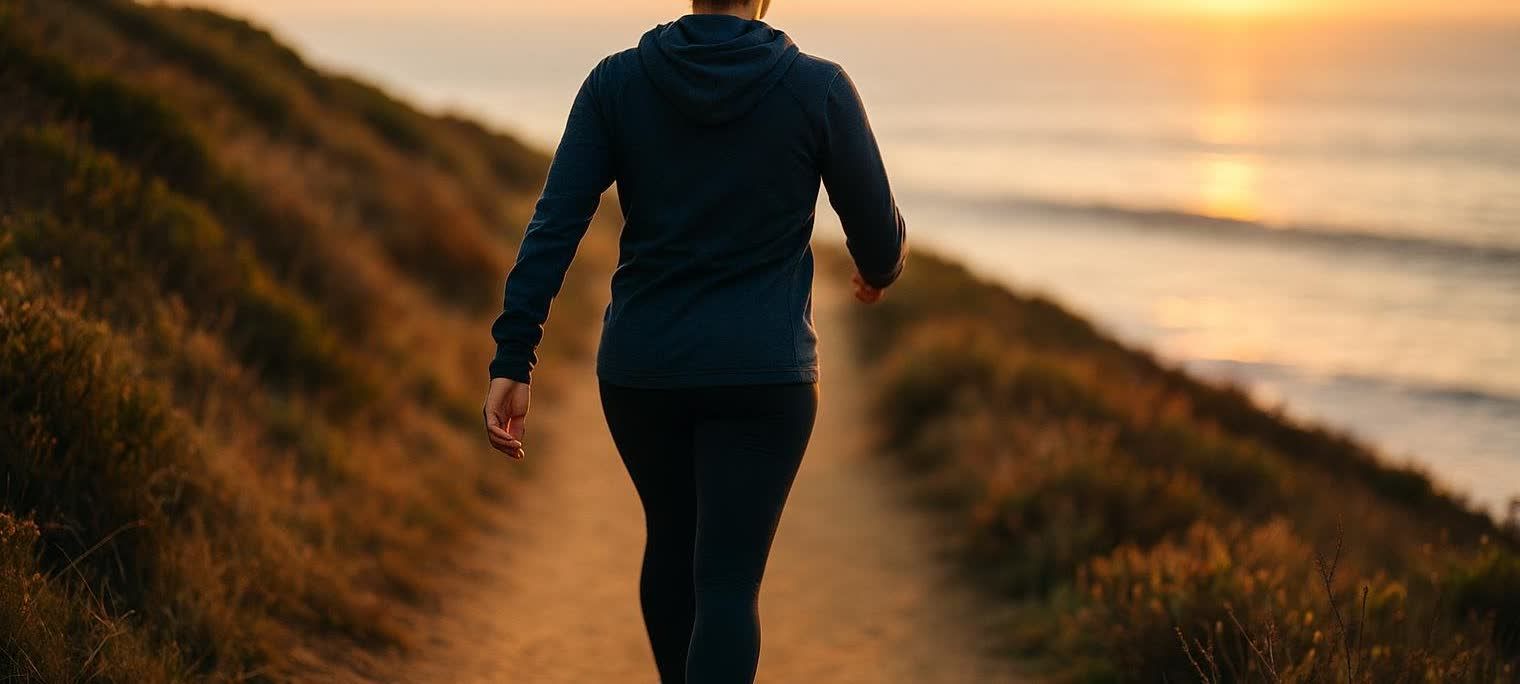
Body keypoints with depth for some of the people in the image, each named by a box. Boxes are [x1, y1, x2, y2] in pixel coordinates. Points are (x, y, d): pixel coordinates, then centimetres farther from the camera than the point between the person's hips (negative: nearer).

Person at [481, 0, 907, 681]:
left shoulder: (617, 80, -5)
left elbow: (554, 225, -10)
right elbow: (880, 237, -1)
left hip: (640, 366, 3)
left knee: (673, 538, 27)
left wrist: (511, 362, -9)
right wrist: (881, 267, 23)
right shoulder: (819, 88, -10)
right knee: (727, 584, -1)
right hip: (762, 372, -3)